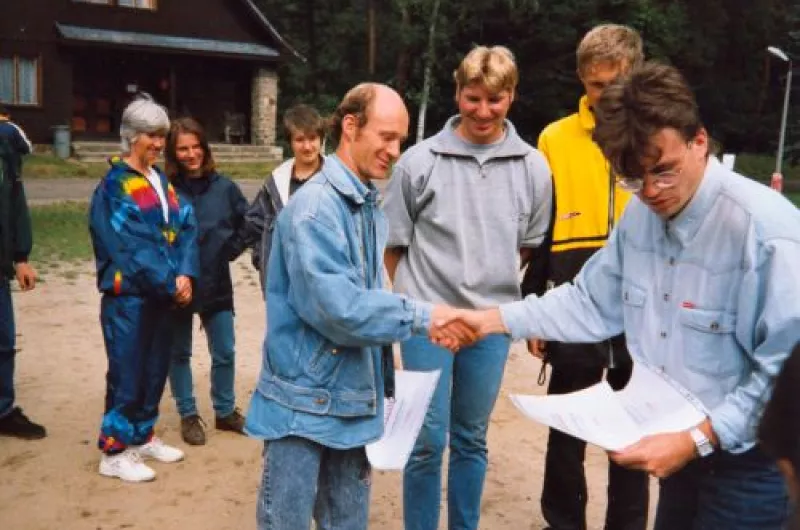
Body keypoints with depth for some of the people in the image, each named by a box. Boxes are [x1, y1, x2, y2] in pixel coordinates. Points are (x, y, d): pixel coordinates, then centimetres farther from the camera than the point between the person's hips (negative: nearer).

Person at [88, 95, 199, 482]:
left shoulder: (162, 180, 12)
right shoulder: (114, 185, -10)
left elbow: (185, 228, 3)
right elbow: (131, 246, -18)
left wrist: (184, 275, -12)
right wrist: (171, 283, -16)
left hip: (163, 296, 7)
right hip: (128, 297, -7)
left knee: (155, 370, 15)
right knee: (127, 374, 0)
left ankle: (143, 436, 30)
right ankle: (114, 452, 13)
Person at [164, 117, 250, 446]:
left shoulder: (224, 187, -4)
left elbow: (247, 224, 9)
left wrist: (231, 250, 1)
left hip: (217, 285, 2)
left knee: (224, 353, 11)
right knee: (179, 354, 12)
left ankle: (225, 411, 30)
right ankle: (188, 415, 28)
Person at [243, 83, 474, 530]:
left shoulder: (371, 207, 9)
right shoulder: (315, 206, -18)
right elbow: (336, 307, -26)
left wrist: (383, 381, 14)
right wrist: (421, 316, -20)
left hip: (352, 396, 8)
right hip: (306, 399, -8)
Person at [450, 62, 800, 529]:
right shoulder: (641, 214, -1)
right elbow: (591, 302, 5)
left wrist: (699, 437, -25)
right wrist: (492, 321, 0)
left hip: (749, 461, -6)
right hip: (683, 447, 6)